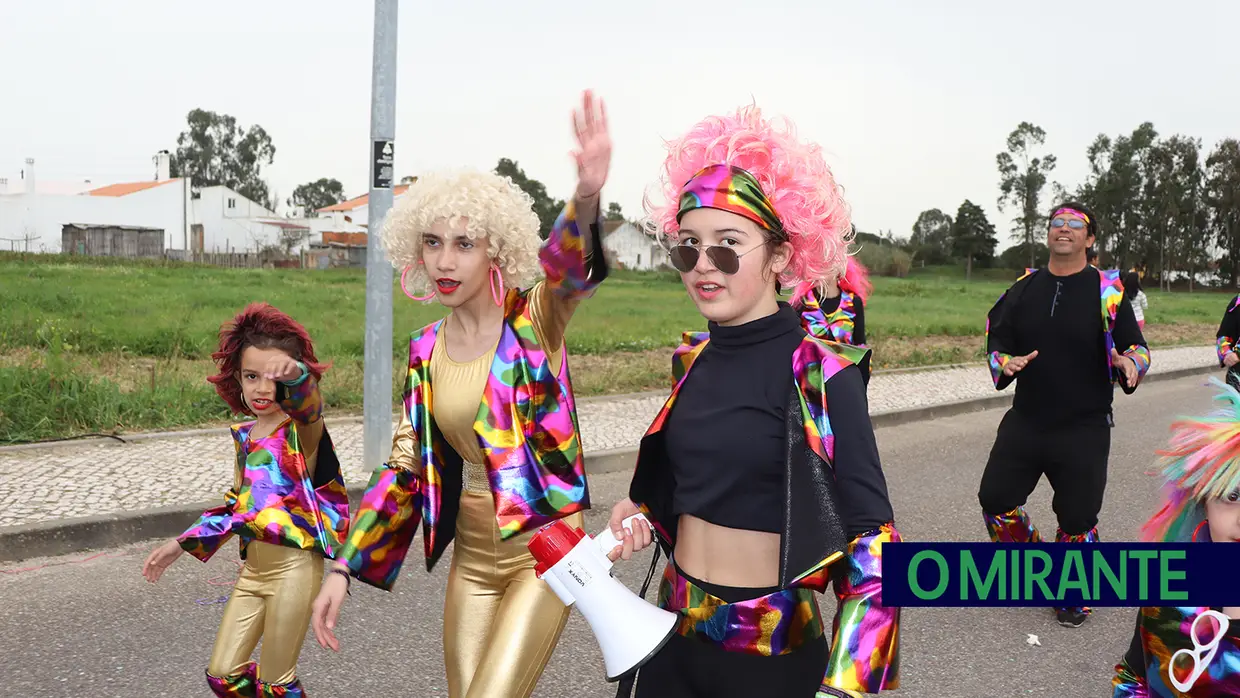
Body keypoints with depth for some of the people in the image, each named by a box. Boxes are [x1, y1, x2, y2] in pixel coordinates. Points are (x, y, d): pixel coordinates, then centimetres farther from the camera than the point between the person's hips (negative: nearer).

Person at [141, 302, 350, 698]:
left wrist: (296, 375, -62)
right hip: (253, 569, 7)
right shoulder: (244, 434, 7)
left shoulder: (303, 427, -14)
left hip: (294, 568, -7)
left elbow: (307, 401, -39)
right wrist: (183, 544, 17)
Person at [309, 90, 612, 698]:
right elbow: (406, 466, 6)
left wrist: (586, 200, -56)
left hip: (544, 550, -5)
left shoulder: (534, 318, -11)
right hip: (471, 558, 5)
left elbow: (569, 266, -34)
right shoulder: (426, 349, 2)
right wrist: (343, 567, 2)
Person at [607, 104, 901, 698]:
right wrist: (641, 508, -1)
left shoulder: (820, 372, -17)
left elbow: (871, 535, -19)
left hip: (772, 648, -5)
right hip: (674, 632, 6)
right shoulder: (693, 358, 1)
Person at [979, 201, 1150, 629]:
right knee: (996, 499, 5)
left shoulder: (1107, 291, -5)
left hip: (1084, 429, -3)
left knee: (1077, 517, 4)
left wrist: (1130, 363, -25)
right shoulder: (1024, 289, 5)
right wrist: (1005, 362, -11)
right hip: (1024, 422, 4)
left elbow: (1136, 346, -3)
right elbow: (996, 338, 10)